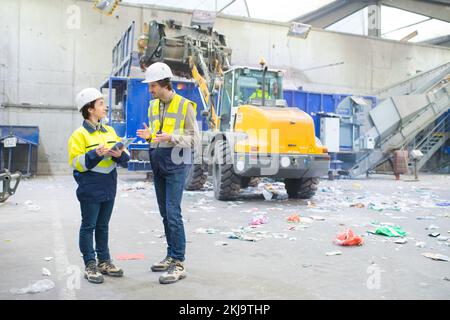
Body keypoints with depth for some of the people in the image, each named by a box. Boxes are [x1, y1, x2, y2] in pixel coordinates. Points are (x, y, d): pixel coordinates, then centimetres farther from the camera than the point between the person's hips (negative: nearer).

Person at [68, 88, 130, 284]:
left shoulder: (110, 131, 10)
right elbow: (76, 162, -13)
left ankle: (104, 261, 26)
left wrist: (120, 154, -11)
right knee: (88, 227, 5)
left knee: (103, 226, 16)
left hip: (109, 188, 6)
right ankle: (90, 266, 13)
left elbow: (124, 159, 11)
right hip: (90, 189, -6)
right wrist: (96, 154, -25)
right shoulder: (80, 134, -9)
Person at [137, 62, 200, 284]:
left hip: (176, 163, -7)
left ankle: (178, 264, -3)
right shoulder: (153, 106, 13)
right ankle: (171, 256, 23)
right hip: (157, 163, 7)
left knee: (173, 213, -10)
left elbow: (194, 139, -8)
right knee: (164, 213, 12)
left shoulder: (185, 106, -7)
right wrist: (148, 136, -1)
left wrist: (171, 137, -23)